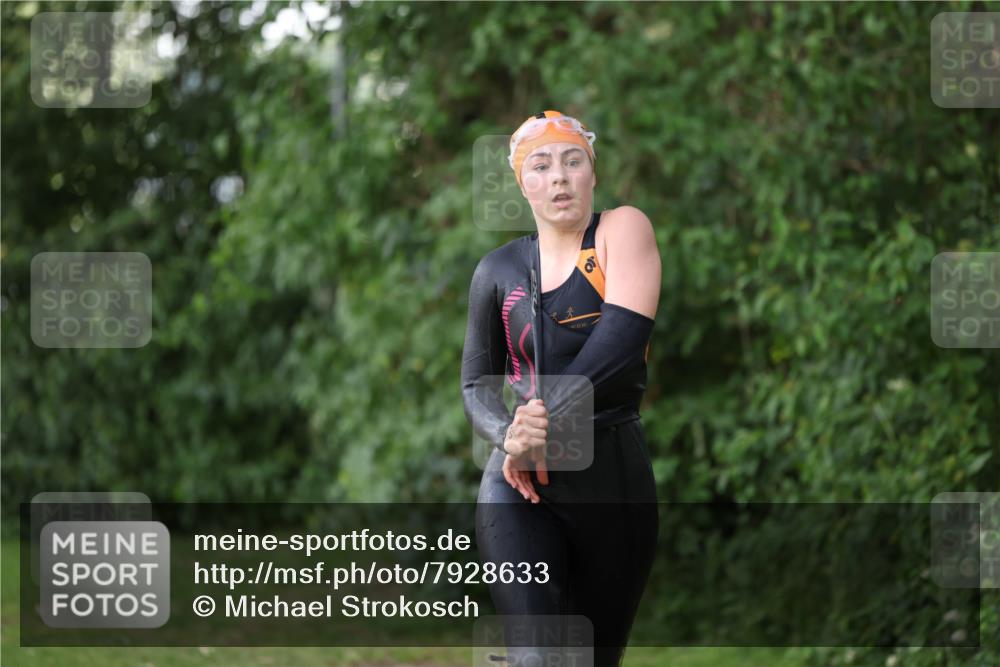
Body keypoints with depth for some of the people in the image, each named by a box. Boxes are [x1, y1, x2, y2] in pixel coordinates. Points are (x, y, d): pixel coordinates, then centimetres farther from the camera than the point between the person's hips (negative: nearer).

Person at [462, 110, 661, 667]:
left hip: (615, 476, -1)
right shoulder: (499, 270, 10)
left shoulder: (623, 229, 2)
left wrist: (547, 427, -15)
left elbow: (622, 341, -13)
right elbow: (477, 383, 11)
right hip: (521, 487, 1)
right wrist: (508, 434, -12)